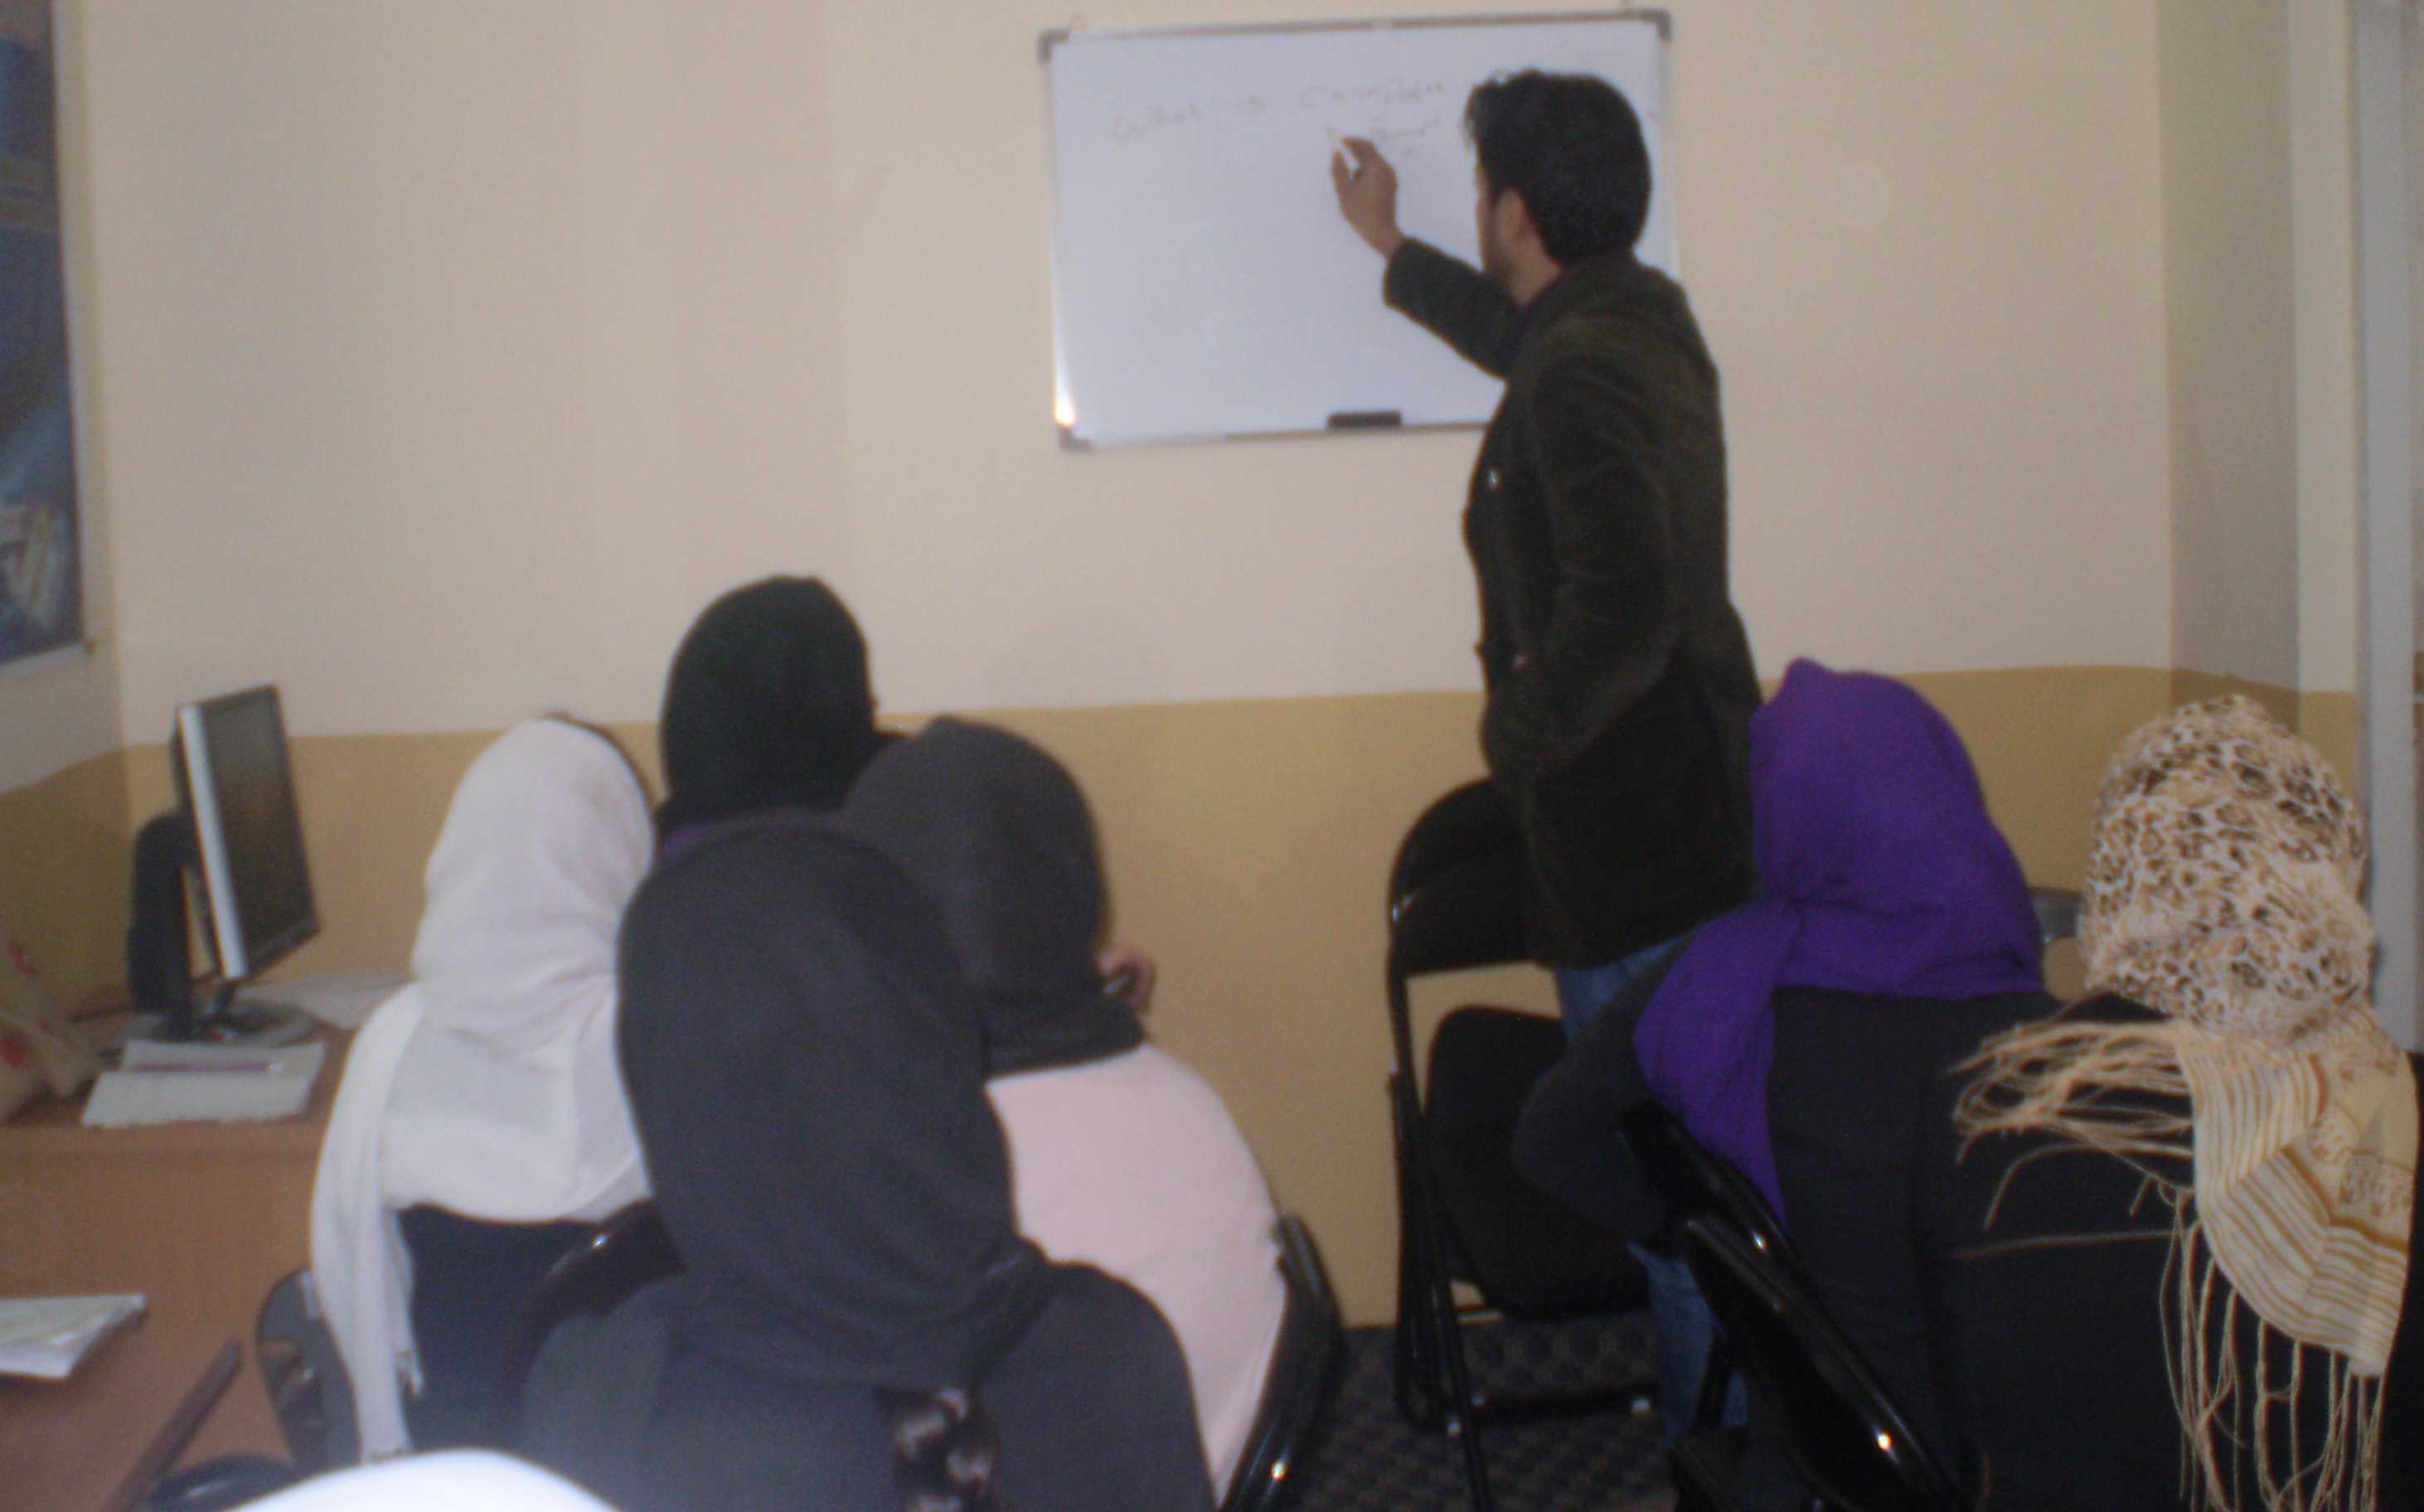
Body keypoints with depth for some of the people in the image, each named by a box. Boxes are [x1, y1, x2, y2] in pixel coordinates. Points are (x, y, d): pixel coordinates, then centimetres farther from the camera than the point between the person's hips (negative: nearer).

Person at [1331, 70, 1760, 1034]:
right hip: (1700, 797, 10)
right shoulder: (1643, 315, 10)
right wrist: (1388, 244, 46)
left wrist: (1514, 738, -14)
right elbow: (1518, 333, 35)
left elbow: (1622, 611, -30)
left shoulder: (1581, 372, -22)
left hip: (1630, 835, -10)